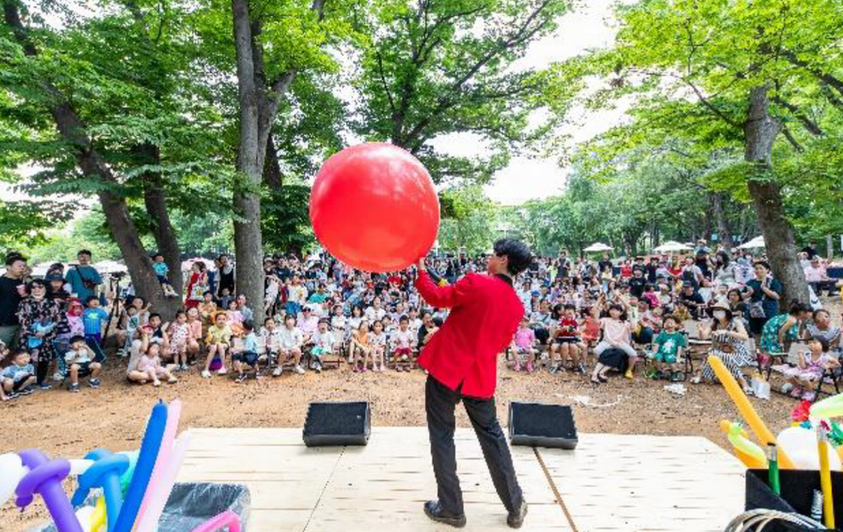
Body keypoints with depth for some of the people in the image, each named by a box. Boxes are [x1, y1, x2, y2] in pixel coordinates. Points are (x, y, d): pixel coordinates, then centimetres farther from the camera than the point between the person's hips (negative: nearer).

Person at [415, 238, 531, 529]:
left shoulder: (476, 283, -16)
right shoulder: (517, 306, 3)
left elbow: (436, 297, -4)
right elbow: (501, 343, 12)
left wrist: (421, 268, 8)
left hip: (446, 368, -5)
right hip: (481, 375, 5)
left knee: (442, 436, 11)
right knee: (491, 436, 20)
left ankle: (451, 509, 23)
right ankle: (515, 505, 30)